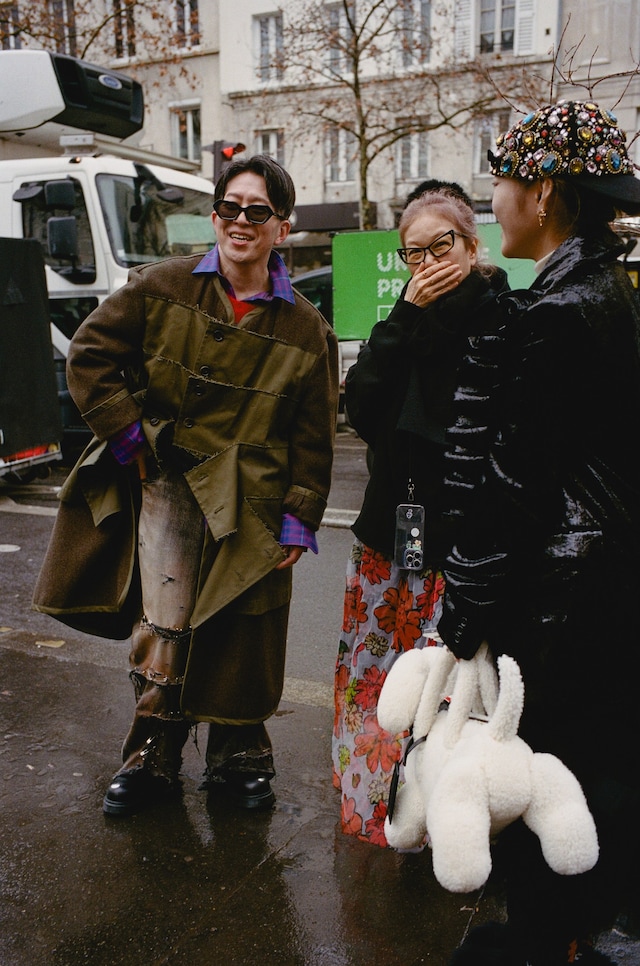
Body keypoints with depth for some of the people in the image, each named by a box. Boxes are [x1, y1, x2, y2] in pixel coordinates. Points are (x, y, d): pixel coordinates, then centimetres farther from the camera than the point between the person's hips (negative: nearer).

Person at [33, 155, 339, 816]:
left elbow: (313, 438, 5)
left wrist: (299, 519, -1)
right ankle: (152, 755, 15)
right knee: (160, 627, -7)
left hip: (251, 501, 1)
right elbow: (89, 354, 5)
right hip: (165, 481, 0)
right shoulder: (161, 287, 1)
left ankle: (238, 755, 29)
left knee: (240, 635, 8)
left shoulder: (306, 329, 2)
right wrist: (127, 433, -3)